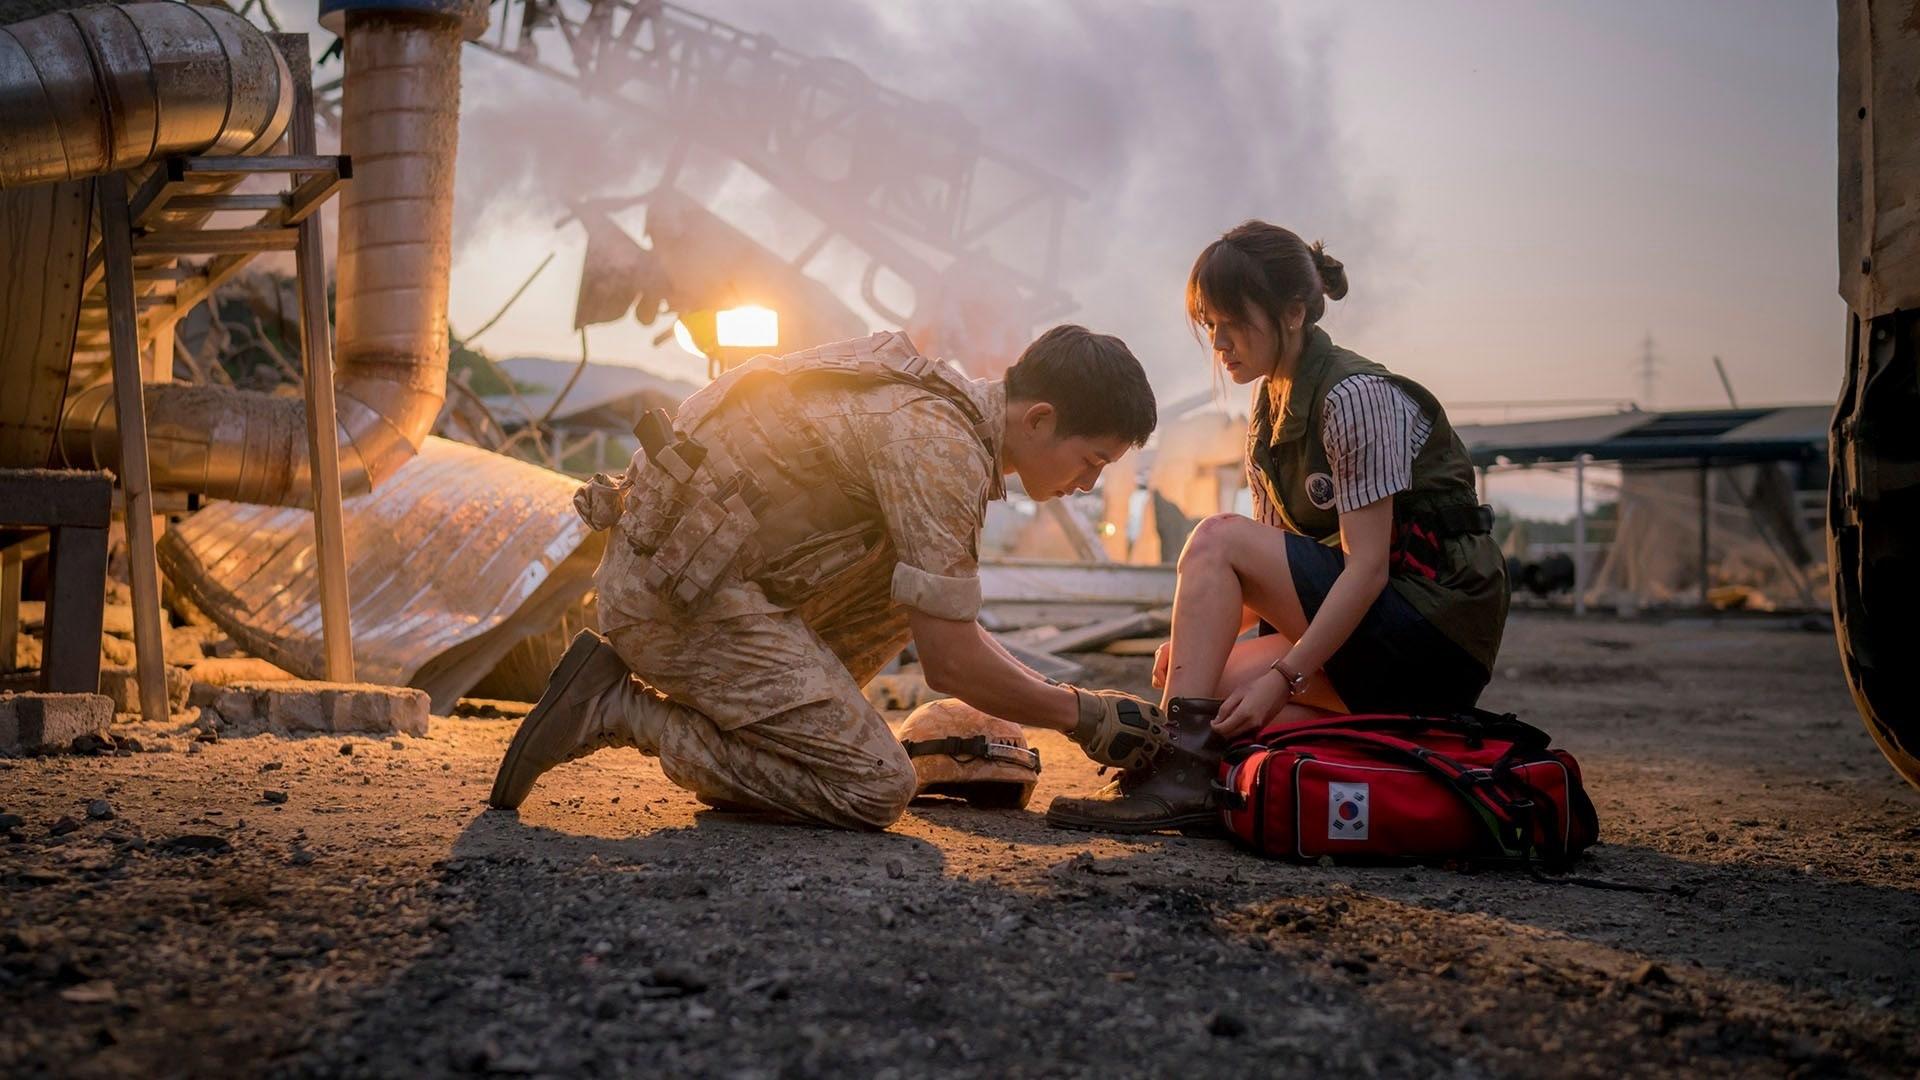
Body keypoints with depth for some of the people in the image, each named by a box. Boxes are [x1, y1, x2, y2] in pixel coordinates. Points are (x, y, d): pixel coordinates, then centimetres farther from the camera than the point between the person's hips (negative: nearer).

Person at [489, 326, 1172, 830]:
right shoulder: (942, 447, -18)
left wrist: (1055, 699, 16)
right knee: (876, 790, -10)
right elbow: (950, 662, -17)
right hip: (676, 597, -10)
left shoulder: (952, 407, 13)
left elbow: (949, 620, 23)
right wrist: (1082, 715, -3)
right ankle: (620, 709, -8)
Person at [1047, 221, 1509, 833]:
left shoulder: (1355, 397, -16)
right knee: (1214, 685, -12)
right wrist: (1199, 639, -8)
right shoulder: (1270, 410, 11)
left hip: (1435, 617, -8)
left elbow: (1369, 567, -21)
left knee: (1217, 539, -19)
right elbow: (1269, 574, 9)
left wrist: (1284, 675, -24)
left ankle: (1178, 775, -26)